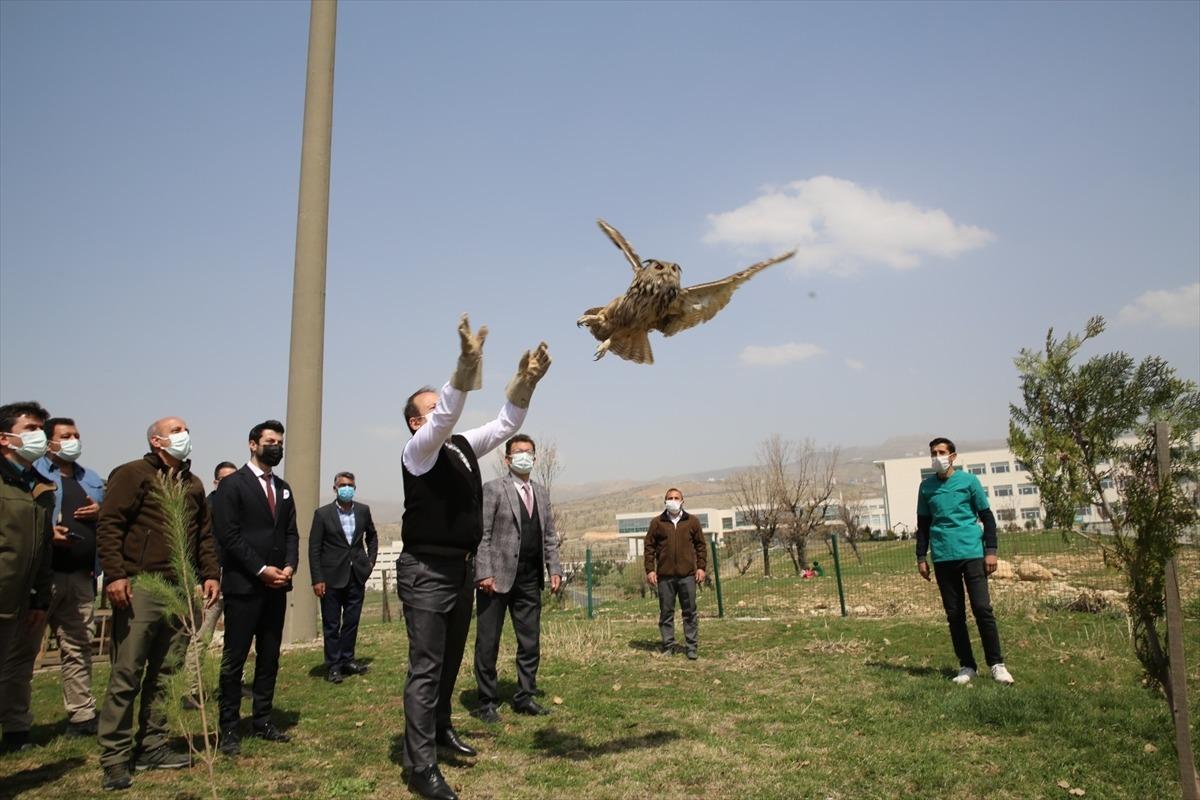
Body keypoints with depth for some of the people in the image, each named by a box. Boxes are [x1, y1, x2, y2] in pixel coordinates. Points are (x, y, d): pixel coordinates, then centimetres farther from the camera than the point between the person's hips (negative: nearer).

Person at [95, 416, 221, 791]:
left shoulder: (192, 484, 19)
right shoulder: (133, 474, -2)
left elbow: (204, 534, 20)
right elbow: (109, 525, -9)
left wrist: (210, 574, 11)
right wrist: (115, 574, -17)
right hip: (140, 588, -6)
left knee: (165, 675, 10)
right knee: (126, 676, -3)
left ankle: (152, 746, 19)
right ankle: (114, 758, 6)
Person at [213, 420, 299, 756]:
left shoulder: (283, 488, 16)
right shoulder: (233, 484, -4)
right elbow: (229, 535, -11)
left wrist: (289, 566, -2)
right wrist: (261, 569, -14)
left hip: (276, 586, 6)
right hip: (244, 585, -6)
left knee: (270, 657, 10)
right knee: (234, 659, 0)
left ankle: (263, 721, 20)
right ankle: (229, 729, 9)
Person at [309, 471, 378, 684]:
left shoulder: (363, 510, 3)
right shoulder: (322, 514, -6)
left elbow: (372, 536, 19)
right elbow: (314, 548, -6)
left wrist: (370, 560, 8)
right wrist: (317, 579, -10)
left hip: (357, 575, 3)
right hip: (332, 577, -3)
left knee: (352, 621, 11)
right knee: (331, 624, 4)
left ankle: (347, 660, 23)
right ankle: (333, 665, 13)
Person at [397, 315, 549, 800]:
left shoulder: (463, 446, 13)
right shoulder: (418, 451, -10)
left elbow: (506, 424, 10)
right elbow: (445, 417, -29)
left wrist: (526, 381, -7)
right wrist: (467, 366, -44)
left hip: (461, 568, 8)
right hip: (427, 570, -8)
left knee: (450, 660, 20)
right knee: (425, 666, -6)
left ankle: (439, 728, 38)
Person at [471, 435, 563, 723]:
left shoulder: (541, 493, 14)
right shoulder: (493, 489, -4)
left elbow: (550, 536, 16)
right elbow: (481, 535, -10)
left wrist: (554, 569, 6)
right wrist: (484, 573, -17)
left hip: (529, 580, 6)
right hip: (497, 578, -5)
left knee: (531, 642, 10)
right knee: (488, 643, 4)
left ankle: (525, 697, 23)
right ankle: (487, 702, 16)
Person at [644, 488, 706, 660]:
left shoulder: (692, 521, 7)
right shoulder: (657, 523, 6)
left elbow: (701, 545, 9)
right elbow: (649, 546, 5)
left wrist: (701, 567, 1)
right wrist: (650, 569, -2)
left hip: (687, 575, 0)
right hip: (665, 575, 0)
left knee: (690, 612, 3)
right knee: (666, 612, 5)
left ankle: (692, 647, 10)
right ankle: (668, 646, 14)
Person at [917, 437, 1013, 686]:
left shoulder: (968, 481, 1)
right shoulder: (926, 486, 8)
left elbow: (987, 517, 4)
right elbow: (923, 524, 14)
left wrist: (991, 550, -4)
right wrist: (921, 557, 9)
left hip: (972, 553, -3)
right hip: (943, 558, 3)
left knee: (982, 608, -6)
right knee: (954, 614, 5)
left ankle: (996, 664, 5)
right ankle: (967, 666, 13)